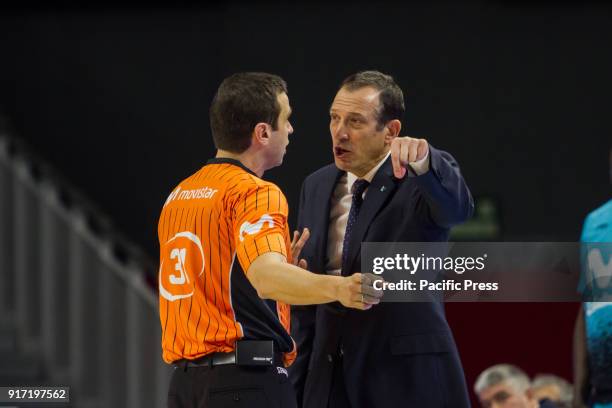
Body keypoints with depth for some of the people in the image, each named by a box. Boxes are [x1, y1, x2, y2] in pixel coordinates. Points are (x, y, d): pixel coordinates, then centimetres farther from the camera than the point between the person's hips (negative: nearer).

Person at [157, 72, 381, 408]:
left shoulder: (178, 195, 17)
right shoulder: (255, 193, -11)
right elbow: (265, 276, -30)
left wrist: (283, 267, 22)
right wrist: (338, 288, -46)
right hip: (248, 380, -9)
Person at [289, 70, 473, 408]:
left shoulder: (419, 180, -5)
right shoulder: (316, 187, 11)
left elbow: (457, 208, -30)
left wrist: (423, 161, -49)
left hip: (408, 379, -5)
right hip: (330, 380, 5)